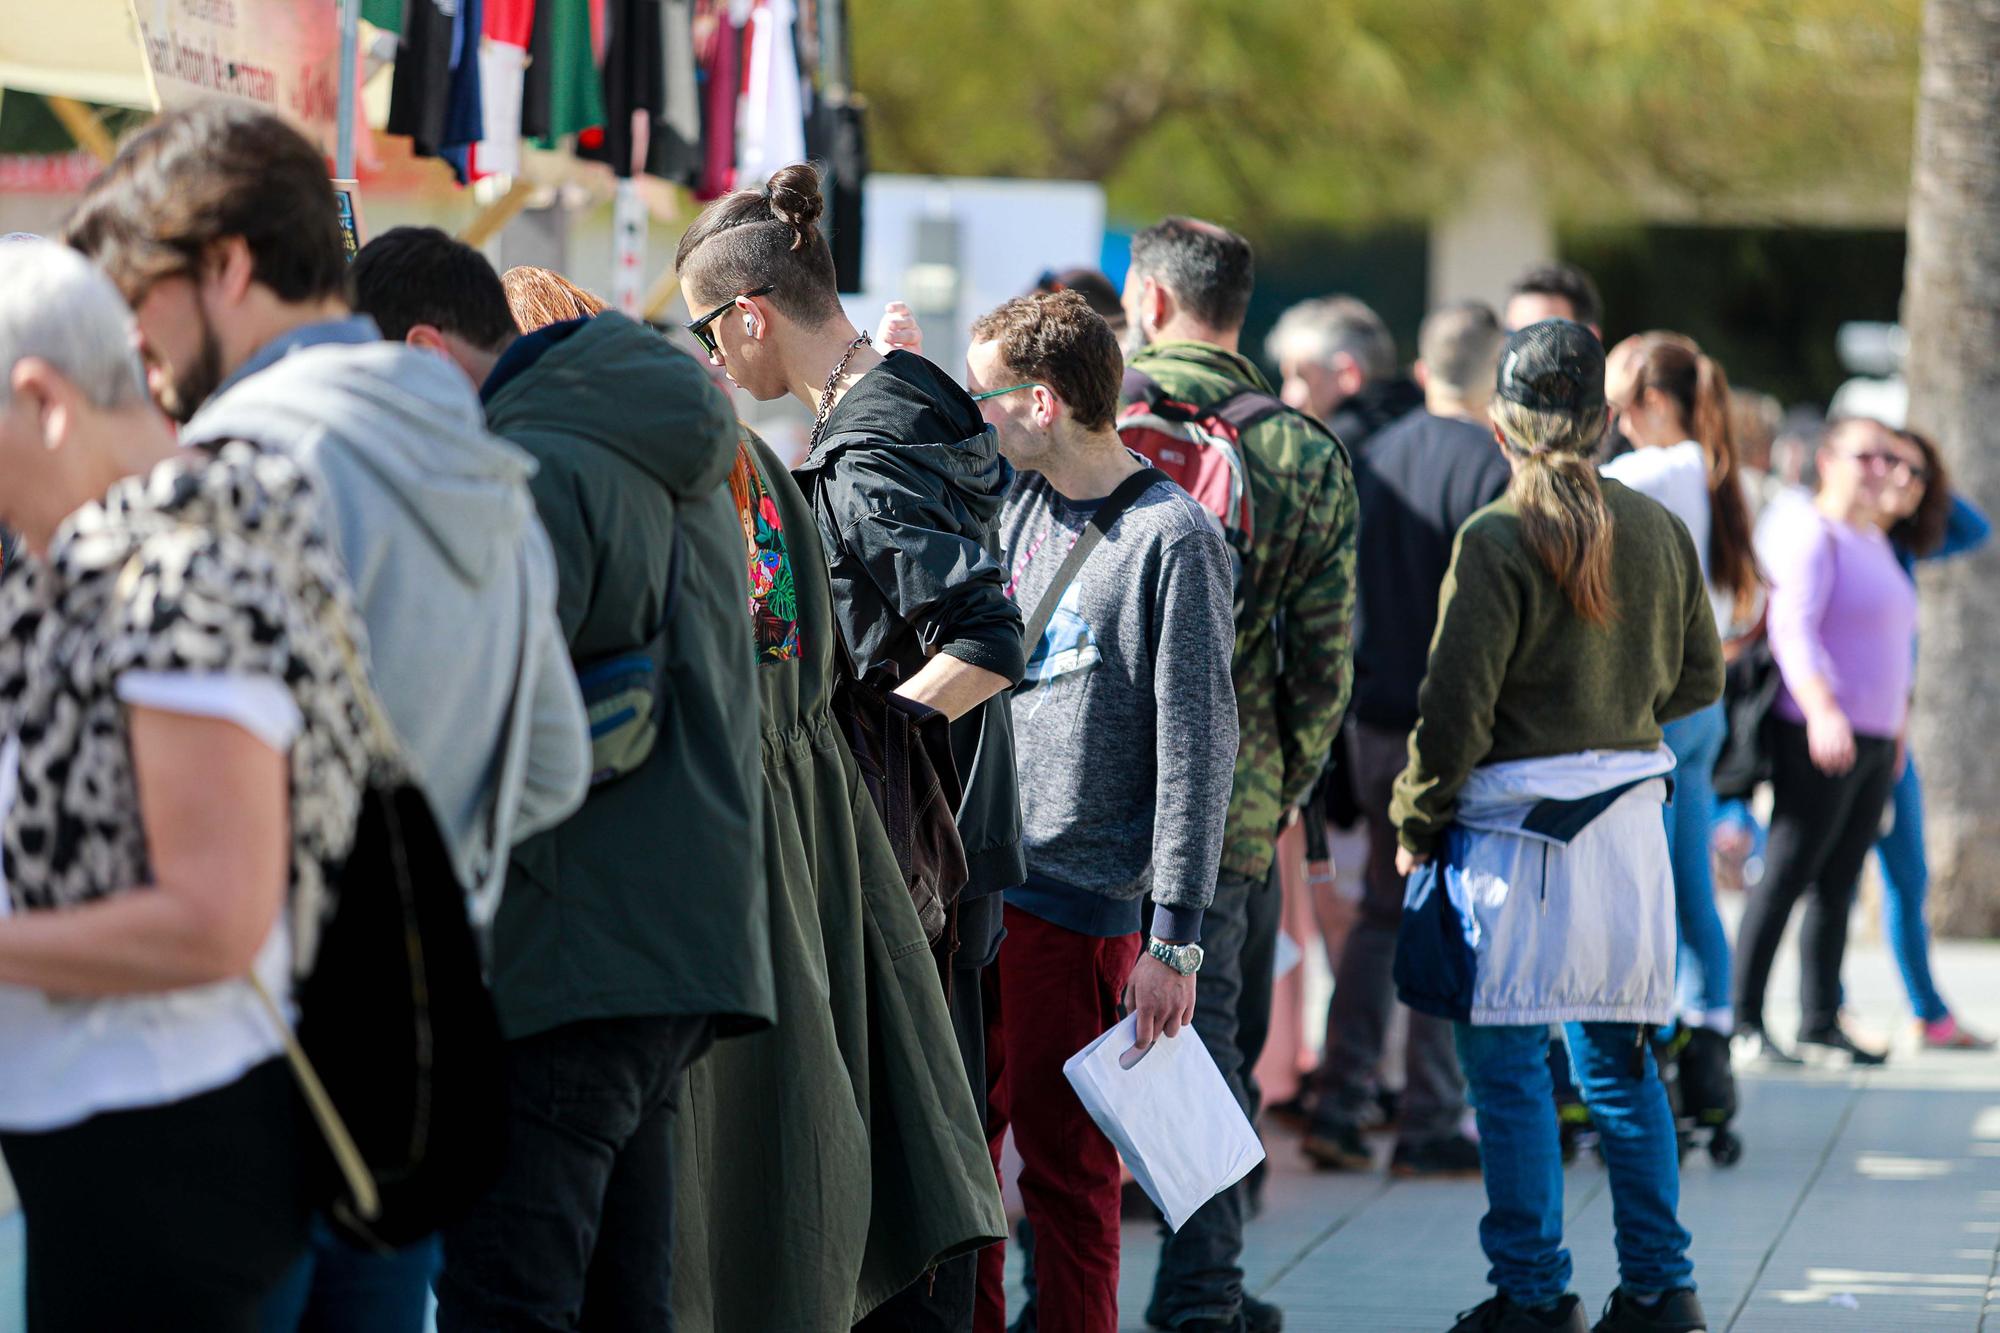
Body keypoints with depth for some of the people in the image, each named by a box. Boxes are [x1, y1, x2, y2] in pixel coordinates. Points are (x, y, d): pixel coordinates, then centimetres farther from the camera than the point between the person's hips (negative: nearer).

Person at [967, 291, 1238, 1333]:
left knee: (1064, 1174, -1)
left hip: (1081, 897, -7)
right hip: (977, 880, 7)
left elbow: (1197, 747, -11)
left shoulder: (1174, 538, -9)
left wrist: (1174, 937, -15)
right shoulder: (1020, 506, 11)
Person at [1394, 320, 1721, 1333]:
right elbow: (1697, 677, 15)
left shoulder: (1497, 539, -13)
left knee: (1508, 1067, 1)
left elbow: (1456, 706, -13)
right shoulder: (1658, 531, 5)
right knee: (1619, 1059, 14)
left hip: (1515, 828, -6)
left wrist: (1416, 822, -2)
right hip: (1630, 825, 6)